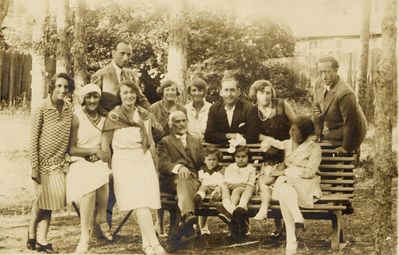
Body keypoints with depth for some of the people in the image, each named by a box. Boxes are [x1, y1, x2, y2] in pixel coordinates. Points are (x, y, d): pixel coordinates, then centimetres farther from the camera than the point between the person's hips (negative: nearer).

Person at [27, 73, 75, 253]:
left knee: (50, 200, 3)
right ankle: (32, 232, 20)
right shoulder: (42, 110, -9)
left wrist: (70, 158, 4)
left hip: (59, 162, 4)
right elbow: (33, 140, -9)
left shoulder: (69, 110, 4)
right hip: (43, 161, -4)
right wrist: (34, 167, -12)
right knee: (43, 199, -1)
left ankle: (41, 240, 10)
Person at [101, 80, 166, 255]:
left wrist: (156, 166, 16)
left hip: (145, 161, 4)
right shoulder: (113, 116, -1)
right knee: (140, 204, -15)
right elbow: (105, 145, 2)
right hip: (124, 162, -4)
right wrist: (111, 168, 4)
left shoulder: (145, 115, 11)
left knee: (147, 203, -4)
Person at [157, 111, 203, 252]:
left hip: (193, 179, 3)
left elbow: (201, 164, 27)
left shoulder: (196, 142, 29)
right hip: (172, 180, -2)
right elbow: (163, 165, -3)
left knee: (185, 184, -35)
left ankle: (176, 232, -49)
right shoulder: (165, 142, 14)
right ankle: (187, 215, -69)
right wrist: (178, 167, -22)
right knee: (182, 180, -39)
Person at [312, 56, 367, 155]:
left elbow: (350, 123, -27)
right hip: (331, 130, 8)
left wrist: (346, 148, -19)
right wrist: (317, 133, 3)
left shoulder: (345, 93, -33)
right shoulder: (319, 84, -8)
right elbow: (317, 109, 6)